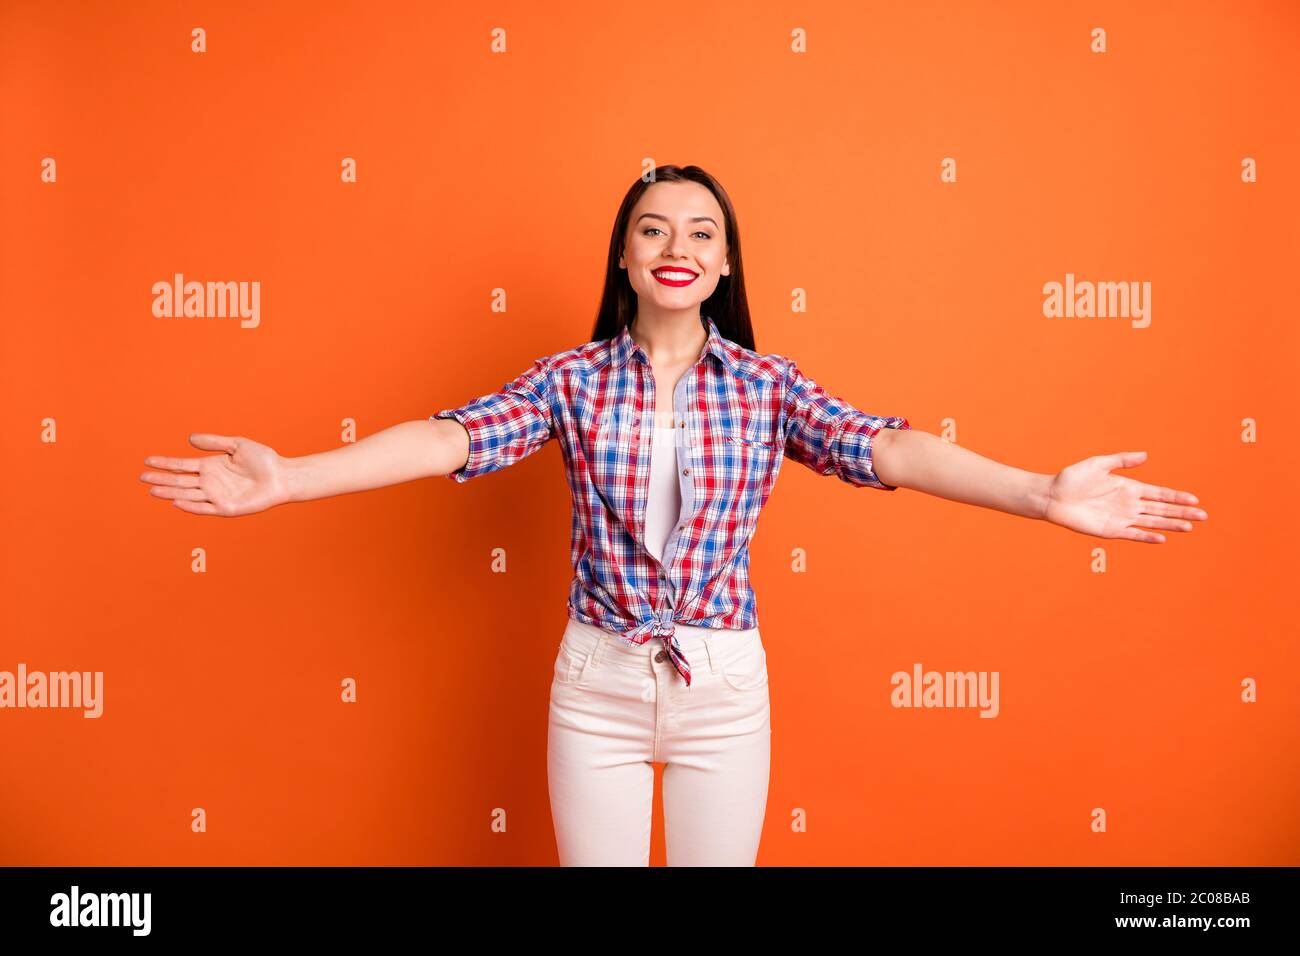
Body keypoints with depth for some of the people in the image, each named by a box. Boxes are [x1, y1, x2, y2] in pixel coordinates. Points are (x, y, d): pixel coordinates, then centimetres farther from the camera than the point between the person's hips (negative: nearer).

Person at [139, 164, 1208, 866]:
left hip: (724, 685, 0)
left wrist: (1044, 494, -26)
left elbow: (885, 447, -13)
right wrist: (287, 478, -26)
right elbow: (452, 438, -14)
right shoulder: (573, 378, -3)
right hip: (597, 682, 0)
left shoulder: (767, 385, -2)